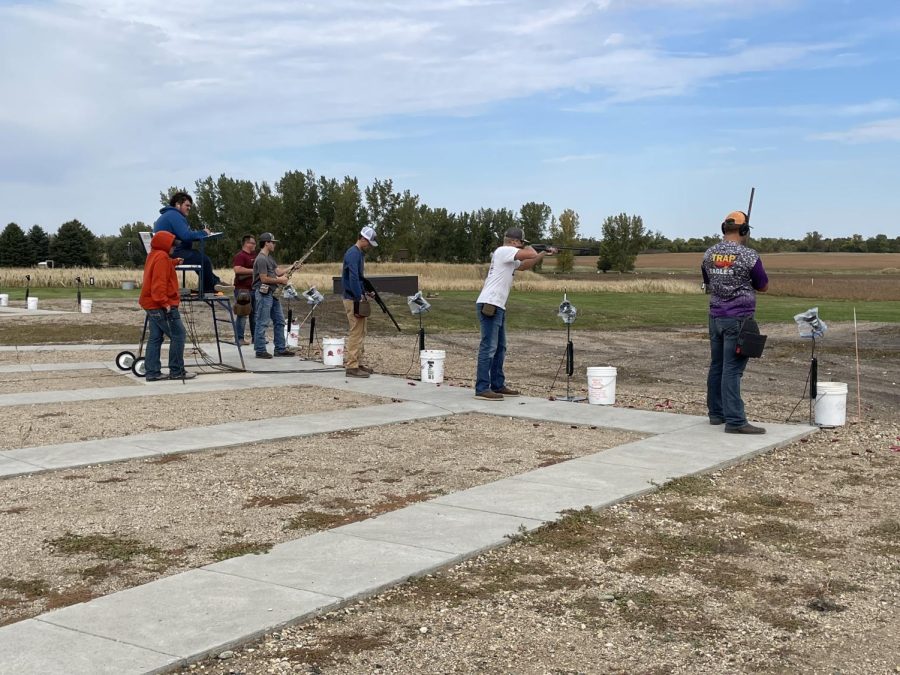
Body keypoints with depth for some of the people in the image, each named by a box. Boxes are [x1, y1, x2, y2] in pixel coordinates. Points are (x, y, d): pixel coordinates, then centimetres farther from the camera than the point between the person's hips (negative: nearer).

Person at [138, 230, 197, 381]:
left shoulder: (153, 255, 16)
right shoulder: (162, 257, -13)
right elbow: (159, 282, -22)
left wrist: (174, 262, 32)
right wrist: (165, 302, -23)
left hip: (152, 305, 10)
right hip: (162, 305, -10)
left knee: (155, 338, 9)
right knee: (178, 336, -5)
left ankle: (152, 372, 8)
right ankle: (177, 371, -3)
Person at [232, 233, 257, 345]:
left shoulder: (254, 255, 18)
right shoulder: (240, 256, -10)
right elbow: (237, 269, -25)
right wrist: (253, 271, -20)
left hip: (254, 288, 9)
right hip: (243, 289, -9)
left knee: (255, 314, 12)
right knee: (243, 314, -5)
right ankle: (240, 338, 0)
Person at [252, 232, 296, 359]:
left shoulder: (270, 257, 15)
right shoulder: (261, 259, -15)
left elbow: (277, 271, 13)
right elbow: (264, 279, -18)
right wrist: (279, 280, -8)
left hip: (272, 293, 10)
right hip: (264, 293, -10)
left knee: (279, 321, 12)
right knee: (262, 323, -4)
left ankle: (280, 349, 19)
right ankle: (260, 350, 2)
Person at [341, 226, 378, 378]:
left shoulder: (360, 254, 16)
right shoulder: (353, 254, -15)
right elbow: (353, 278, -23)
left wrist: (364, 293, 14)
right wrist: (359, 298, -23)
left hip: (358, 298, 10)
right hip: (353, 299, -10)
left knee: (360, 333, 13)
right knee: (356, 333, -9)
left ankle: (357, 363, 19)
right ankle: (352, 367, -6)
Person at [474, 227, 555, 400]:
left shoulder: (510, 258, 19)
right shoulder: (503, 251, -10)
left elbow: (525, 265, 32)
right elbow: (531, 254, -15)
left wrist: (544, 254, 22)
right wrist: (527, 247, 8)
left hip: (498, 307, 11)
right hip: (489, 305, -11)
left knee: (500, 347, 16)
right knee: (488, 347, -11)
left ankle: (498, 385, 23)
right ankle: (482, 389, -10)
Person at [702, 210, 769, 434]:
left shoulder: (709, 254, 4)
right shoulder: (749, 256, -12)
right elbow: (763, 287, 1)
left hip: (716, 317, 6)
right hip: (738, 319, -6)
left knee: (717, 366, 14)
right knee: (732, 369, -9)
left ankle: (716, 413, 22)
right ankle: (735, 421, -8)